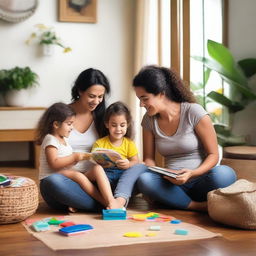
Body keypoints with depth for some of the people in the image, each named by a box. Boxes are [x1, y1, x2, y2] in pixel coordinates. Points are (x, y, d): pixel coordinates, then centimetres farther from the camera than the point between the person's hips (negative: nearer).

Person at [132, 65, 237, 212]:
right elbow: (149, 158, 10)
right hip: (172, 184, 3)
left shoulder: (194, 112, -8)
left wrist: (192, 173, -25)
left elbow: (213, 154, -6)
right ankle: (200, 207, -26)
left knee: (224, 174, -37)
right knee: (144, 180, -30)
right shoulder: (149, 120, 5)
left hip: (201, 180, -3)